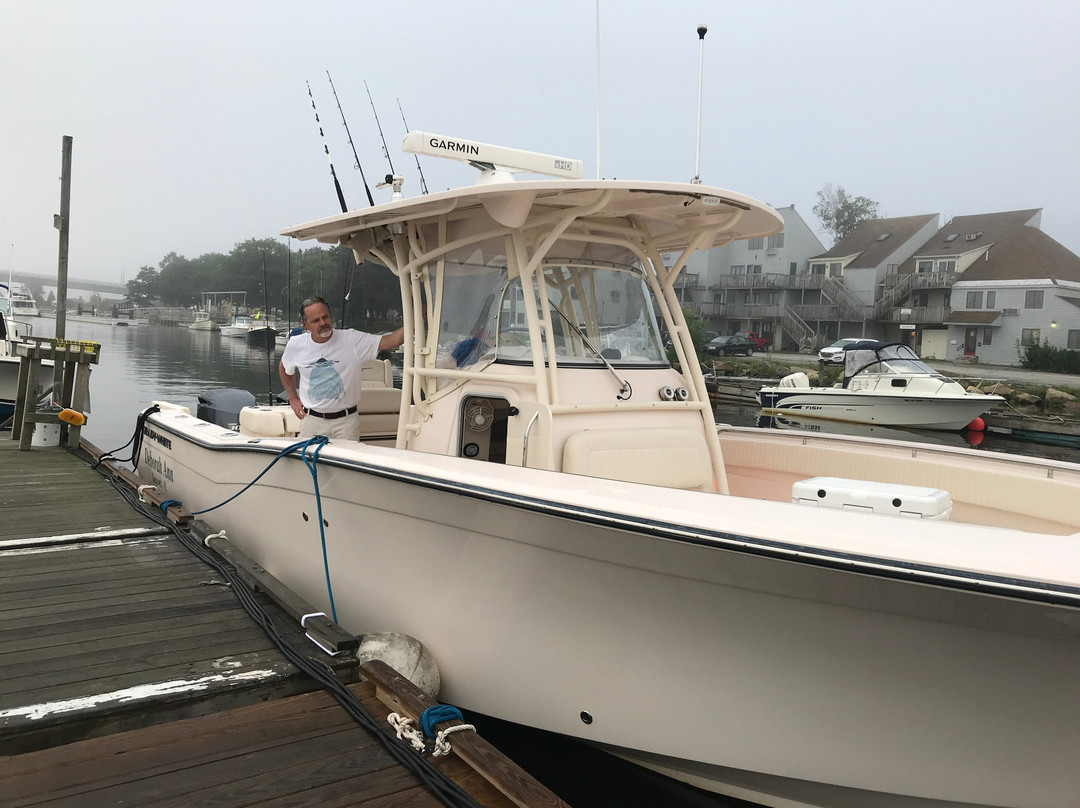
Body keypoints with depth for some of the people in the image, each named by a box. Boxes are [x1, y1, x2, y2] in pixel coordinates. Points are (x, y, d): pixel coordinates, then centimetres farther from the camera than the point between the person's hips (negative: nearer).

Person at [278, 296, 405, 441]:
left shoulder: (352, 339, -11)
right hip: (311, 420, 2)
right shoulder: (296, 345, -1)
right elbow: (284, 368, 21)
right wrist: (293, 399, 17)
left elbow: (390, 341, -21)